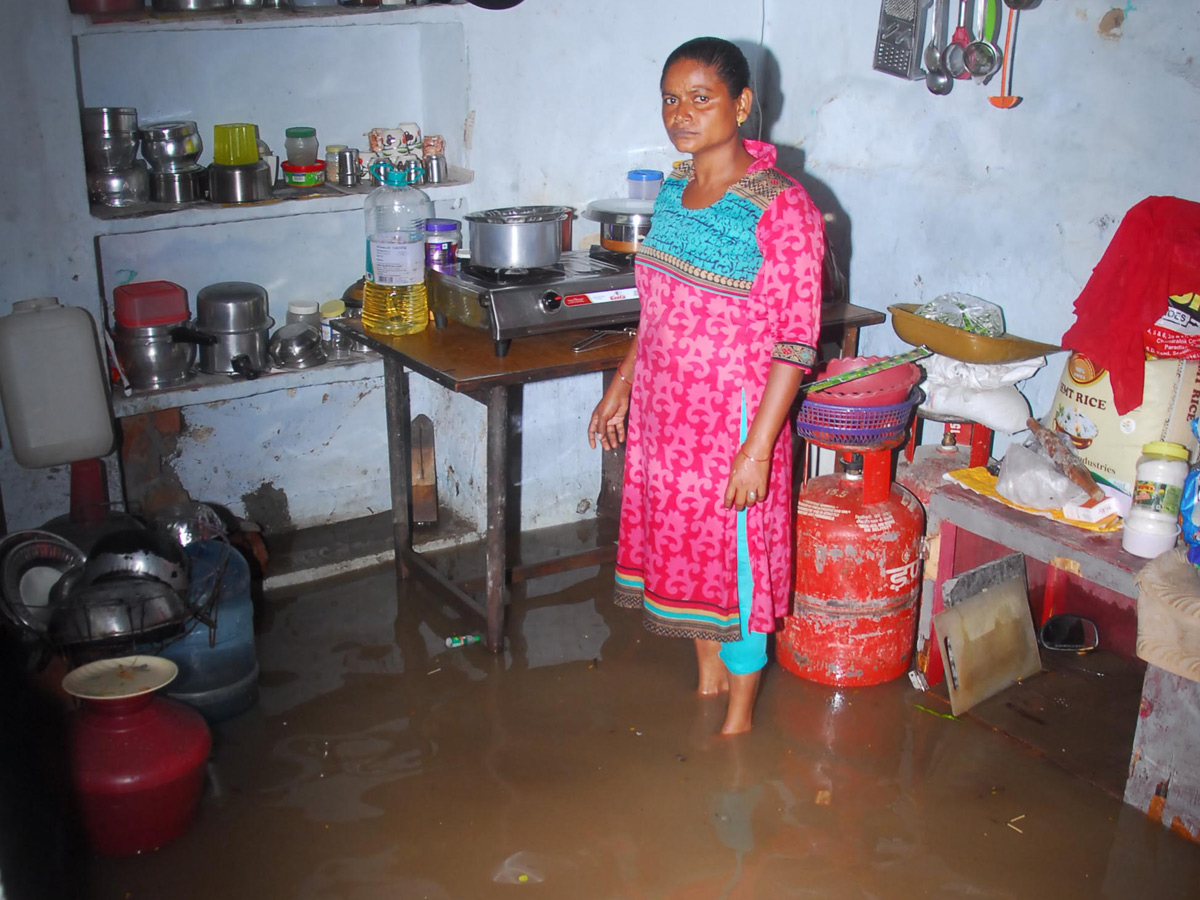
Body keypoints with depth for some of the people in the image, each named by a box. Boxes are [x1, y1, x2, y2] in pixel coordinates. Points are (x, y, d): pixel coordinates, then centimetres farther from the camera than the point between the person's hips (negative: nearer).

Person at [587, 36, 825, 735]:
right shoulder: (674, 191, 4)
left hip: (734, 418, -7)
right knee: (682, 545, 19)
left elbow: (795, 342, -19)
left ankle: (740, 714, 27)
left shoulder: (781, 208, -18)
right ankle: (708, 677, 42)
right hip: (664, 412, 7)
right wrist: (621, 388, 16)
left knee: (735, 557, 7)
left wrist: (758, 449, -22)